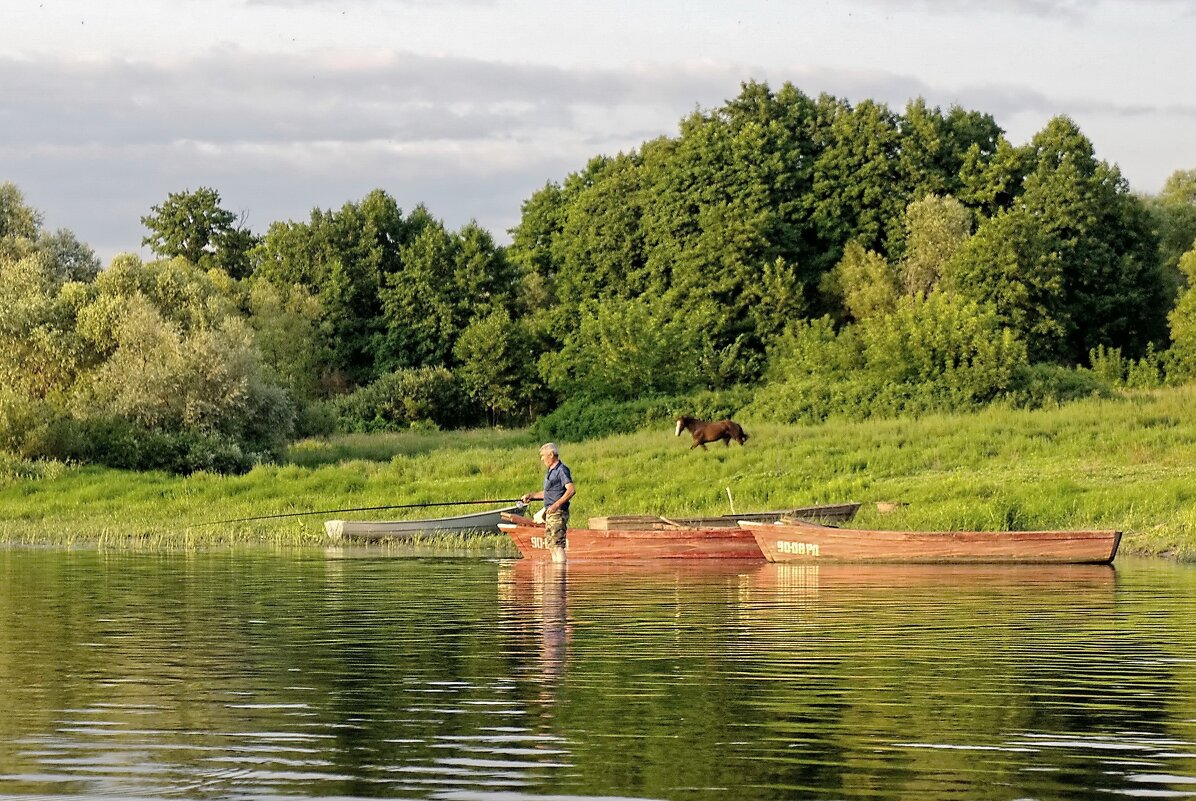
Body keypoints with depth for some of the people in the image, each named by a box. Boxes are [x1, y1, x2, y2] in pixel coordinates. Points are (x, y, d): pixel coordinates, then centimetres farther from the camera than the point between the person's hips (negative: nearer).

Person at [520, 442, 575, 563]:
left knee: (557, 543, -15)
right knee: (550, 543, 12)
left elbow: (571, 490, -22)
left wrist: (556, 504, -28)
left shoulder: (562, 470, -12)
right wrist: (531, 495, 22)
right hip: (549, 512, 10)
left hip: (558, 512, -10)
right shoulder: (550, 471, 18)